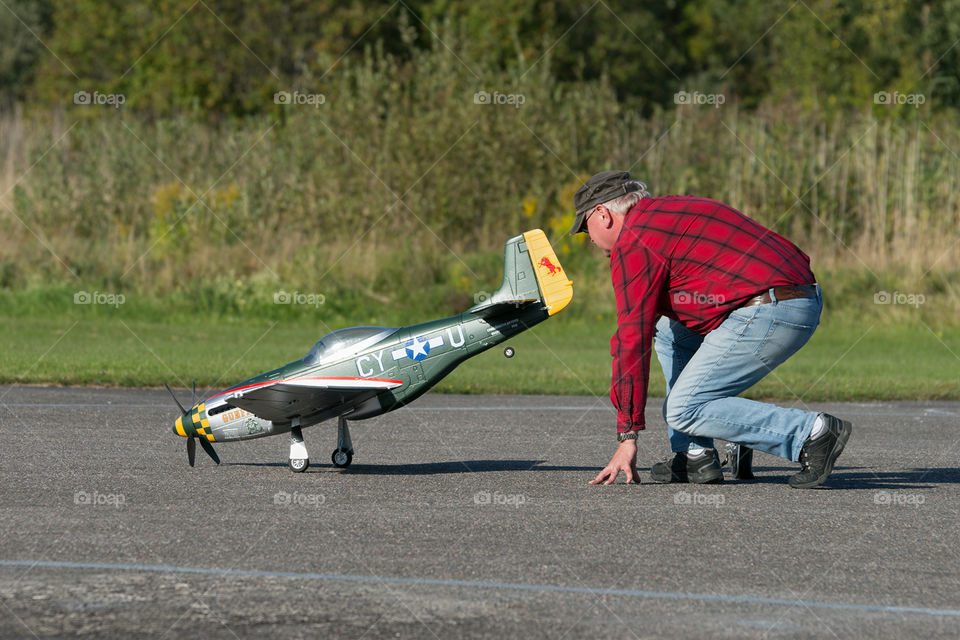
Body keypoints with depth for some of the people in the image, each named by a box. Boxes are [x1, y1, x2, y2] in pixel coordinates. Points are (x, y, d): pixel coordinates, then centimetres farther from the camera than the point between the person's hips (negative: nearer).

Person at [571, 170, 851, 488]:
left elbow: (633, 340, -6)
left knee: (685, 411, -5)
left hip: (770, 312, -10)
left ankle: (811, 432, -12)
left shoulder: (632, 242, -3)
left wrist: (627, 436, -4)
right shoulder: (672, 210, 27)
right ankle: (696, 455, 15)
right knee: (668, 330, 23)